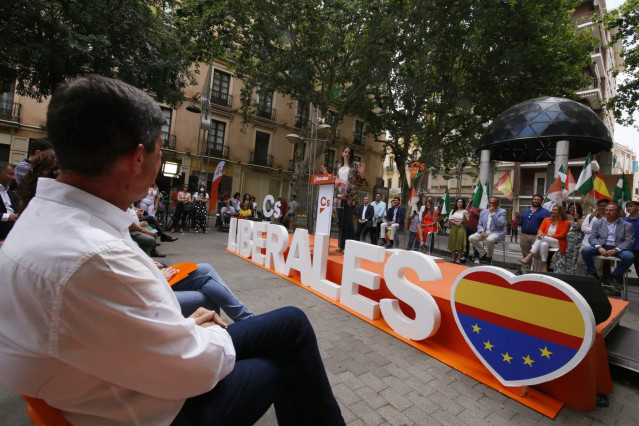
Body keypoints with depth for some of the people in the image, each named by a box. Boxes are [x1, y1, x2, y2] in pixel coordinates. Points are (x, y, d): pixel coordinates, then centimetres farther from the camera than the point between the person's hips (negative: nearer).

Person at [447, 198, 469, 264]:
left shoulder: (465, 211, 1)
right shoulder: (453, 211, 11)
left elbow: (466, 222, -2)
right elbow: (449, 219, 5)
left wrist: (464, 216, -20)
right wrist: (455, 222, -11)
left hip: (461, 228, -3)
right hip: (453, 228, 3)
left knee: (460, 243, -6)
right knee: (453, 243, 3)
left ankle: (458, 259, 0)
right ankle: (453, 258, 9)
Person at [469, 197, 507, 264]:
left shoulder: (502, 212, -1)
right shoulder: (483, 212, 13)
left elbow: (500, 224, -16)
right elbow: (479, 225, 11)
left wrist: (493, 213, -17)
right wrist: (482, 231, -11)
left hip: (497, 233, -5)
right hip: (485, 232, 5)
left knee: (489, 239, -38)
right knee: (471, 238, -19)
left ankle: (489, 256, -8)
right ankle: (483, 254, 1)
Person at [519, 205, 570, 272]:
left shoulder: (565, 223, 4)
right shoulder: (546, 220, 15)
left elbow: (561, 235, -5)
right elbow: (540, 229, 5)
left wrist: (550, 236, -16)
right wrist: (540, 233, -18)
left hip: (558, 243, -3)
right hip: (546, 241, 3)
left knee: (542, 238, -33)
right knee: (544, 244, -37)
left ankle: (529, 257, -41)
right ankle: (544, 267, -38)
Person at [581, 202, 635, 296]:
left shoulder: (627, 225, 6)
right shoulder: (598, 223, 9)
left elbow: (629, 241, -3)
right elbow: (592, 237, 2)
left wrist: (615, 250, -20)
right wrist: (599, 247, -18)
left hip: (618, 248, -1)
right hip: (601, 247, 1)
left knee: (629, 256, -32)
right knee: (585, 250, -28)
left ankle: (614, 276, -6)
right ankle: (594, 276, -13)